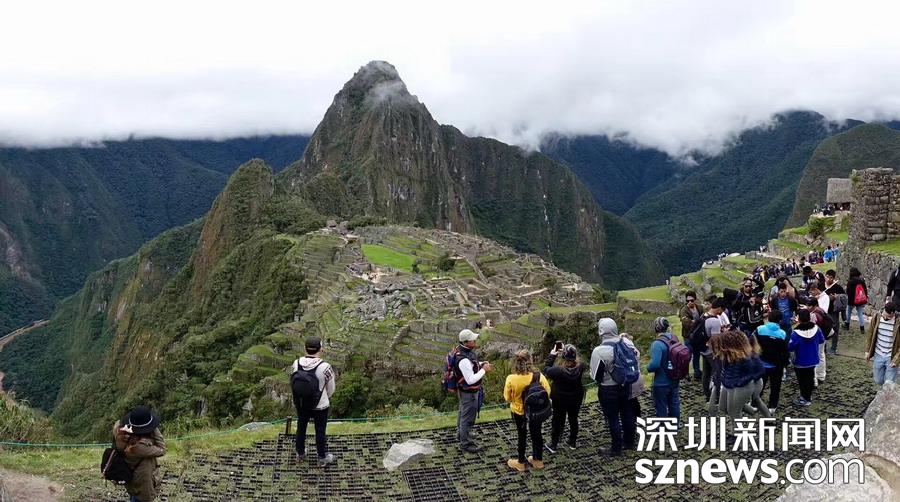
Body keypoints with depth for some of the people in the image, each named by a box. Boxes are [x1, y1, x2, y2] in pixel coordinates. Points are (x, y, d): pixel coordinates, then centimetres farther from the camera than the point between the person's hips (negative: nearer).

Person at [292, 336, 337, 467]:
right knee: (320, 431, 17)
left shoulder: (296, 364, -17)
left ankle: (300, 454, 46)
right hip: (320, 407, -3)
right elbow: (331, 389, -11)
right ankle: (322, 458, 37)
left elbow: (293, 383, -1)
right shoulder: (325, 368, -27)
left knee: (301, 428, 25)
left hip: (300, 404, 4)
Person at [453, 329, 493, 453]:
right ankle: (465, 443, 22)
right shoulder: (464, 360, -35)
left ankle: (460, 434, 49)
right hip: (469, 393, -10)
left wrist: (481, 364, -2)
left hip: (463, 390, 10)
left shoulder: (464, 350, -5)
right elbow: (470, 380, -31)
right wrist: (484, 370, -23)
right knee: (468, 418, 6)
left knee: (463, 413, 28)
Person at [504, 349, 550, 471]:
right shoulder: (539, 376, -23)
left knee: (522, 436, 19)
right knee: (536, 434, 22)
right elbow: (548, 393, -8)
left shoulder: (511, 379, -26)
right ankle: (538, 460, 39)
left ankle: (520, 463, 35)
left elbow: (507, 398, -11)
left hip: (519, 412, -1)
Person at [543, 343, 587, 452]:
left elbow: (546, 369, -14)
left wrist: (552, 355, -8)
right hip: (576, 399, 3)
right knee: (573, 419, 21)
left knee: (558, 421, 13)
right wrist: (569, 353, -4)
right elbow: (578, 360, 0)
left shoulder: (559, 371, -32)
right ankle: (572, 443, 36)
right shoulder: (581, 367, -24)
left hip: (560, 400, -3)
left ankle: (553, 445, 26)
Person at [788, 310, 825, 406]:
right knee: (810, 378, 21)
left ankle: (805, 399, 18)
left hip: (801, 362, -5)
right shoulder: (816, 328, -12)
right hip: (813, 360, 5)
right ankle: (809, 396, 35)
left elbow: (790, 347, -22)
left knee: (802, 380, 10)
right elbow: (822, 340, 4)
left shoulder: (796, 333, -28)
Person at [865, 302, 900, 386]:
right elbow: (870, 335, 7)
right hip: (878, 356, 3)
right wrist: (868, 351, 7)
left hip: (891, 358, -3)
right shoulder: (876, 318, -7)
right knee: (878, 382, 15)